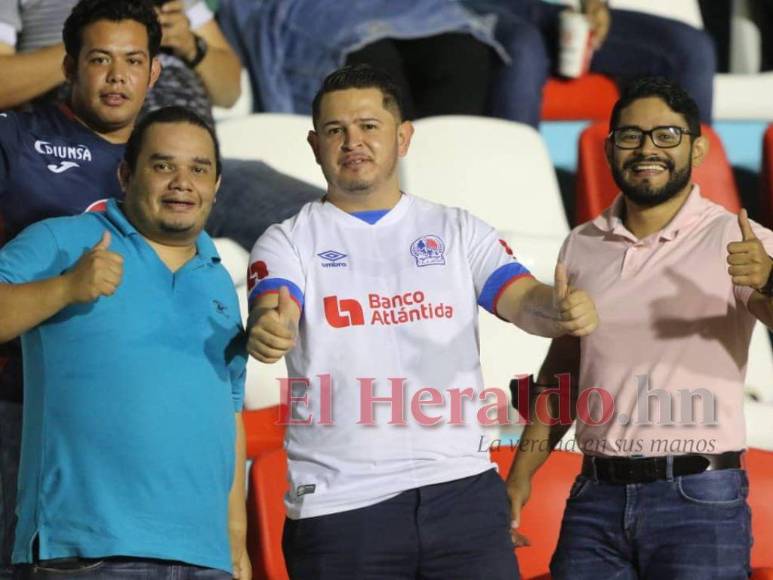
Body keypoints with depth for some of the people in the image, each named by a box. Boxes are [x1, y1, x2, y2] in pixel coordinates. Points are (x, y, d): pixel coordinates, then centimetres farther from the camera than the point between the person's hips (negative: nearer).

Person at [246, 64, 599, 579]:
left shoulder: (456, 231, 11)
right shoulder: (289, 242, 6)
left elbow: (525, 302, -2)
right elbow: (273, 312, -14)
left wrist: (560, 309, -26)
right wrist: (266, 330, -39)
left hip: (462, 487, 1)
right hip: (338, 504, -1)